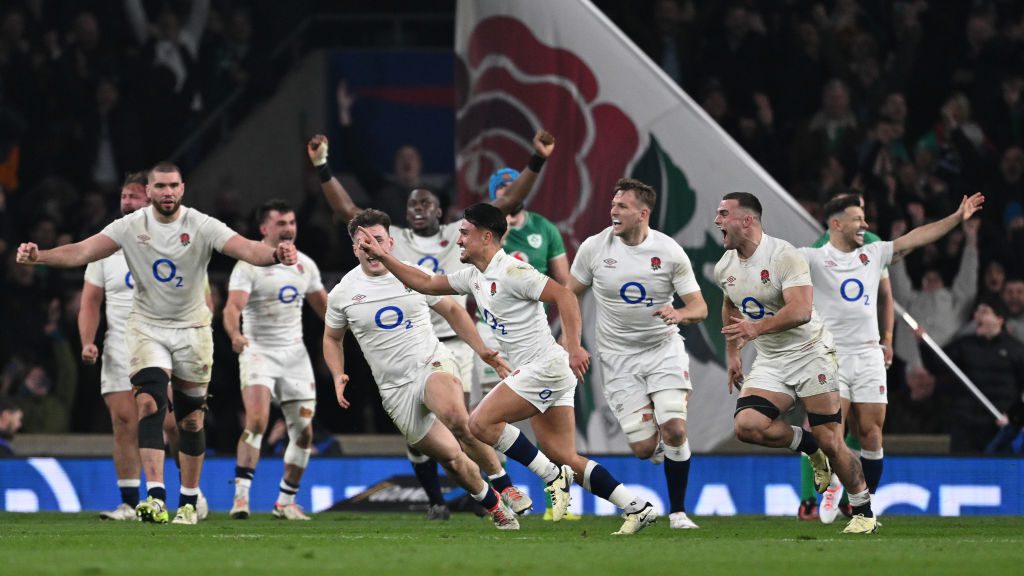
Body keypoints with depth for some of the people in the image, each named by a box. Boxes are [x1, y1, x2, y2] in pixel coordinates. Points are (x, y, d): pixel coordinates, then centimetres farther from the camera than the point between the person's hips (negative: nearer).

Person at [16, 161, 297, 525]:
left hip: (192, 330, 1)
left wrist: (275, 255, -47)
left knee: (191, 419, 6)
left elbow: (244, 249, -25)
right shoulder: (130, 227, -9)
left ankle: (189, 501, 22)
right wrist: (38, 257, -34)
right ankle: (156, 496, -29)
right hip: (147, 328, -1)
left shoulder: (202, 226, -12)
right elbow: (82, 252, -17)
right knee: (149, 402, -22)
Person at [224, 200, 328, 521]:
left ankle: (286, 502, 17)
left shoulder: (305, 265, 10)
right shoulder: (249, 265, -9)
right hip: (259, 352, -6)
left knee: (303, 431, 3)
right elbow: (233, 306, -23)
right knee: (257, 419, -25)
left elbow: (324, 307, 23)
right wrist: (235, 334, -42)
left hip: (295, 355, 6)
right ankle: (241, 494, -25)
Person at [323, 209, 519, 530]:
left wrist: (483, 351, 5)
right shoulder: (342, 294, 2)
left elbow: (452, 311, 13)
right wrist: (338, 377, 1)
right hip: (395, 390, 2)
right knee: (450, 457, -5)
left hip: (432, 364, -2)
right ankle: (494, 507, 19)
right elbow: (332, 338, 18)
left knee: (454, 414, -35)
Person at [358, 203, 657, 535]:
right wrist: (382, 257, 19)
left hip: (544, 367, -9)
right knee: (565, 458, 4)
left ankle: (553, 476, -9)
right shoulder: (475, 277, 16)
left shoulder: (511, 272, -13)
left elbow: (563, 295, -19)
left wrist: (574, 346, -27)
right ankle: (637, 508, 2)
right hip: (537, 372, 9)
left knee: (481, 423, -13)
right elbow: (425, 283, 25)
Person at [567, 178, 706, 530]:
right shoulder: (595, 247, -5)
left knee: (674, 429, -18)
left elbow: (700, 308, -4)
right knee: (643, 448, -8)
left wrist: (680, 314, -27)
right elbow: (570, 295, 9)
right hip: (619, 356, 0)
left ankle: (678, 512, -2)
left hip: (664, 349, 0)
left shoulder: (669, 252, -7)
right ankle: (661, 446, 31)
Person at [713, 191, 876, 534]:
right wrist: (732, 353, 22)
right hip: (770, 362, 6)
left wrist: (756, 328, -40)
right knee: (747, 425, -19)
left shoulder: (784, 256, -19)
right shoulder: (724, 268, 4)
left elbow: (801, 310, -30)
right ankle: (808, 447, 7)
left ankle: (863, 512, 12)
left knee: (829, 441, -6)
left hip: (809, 353, -6)